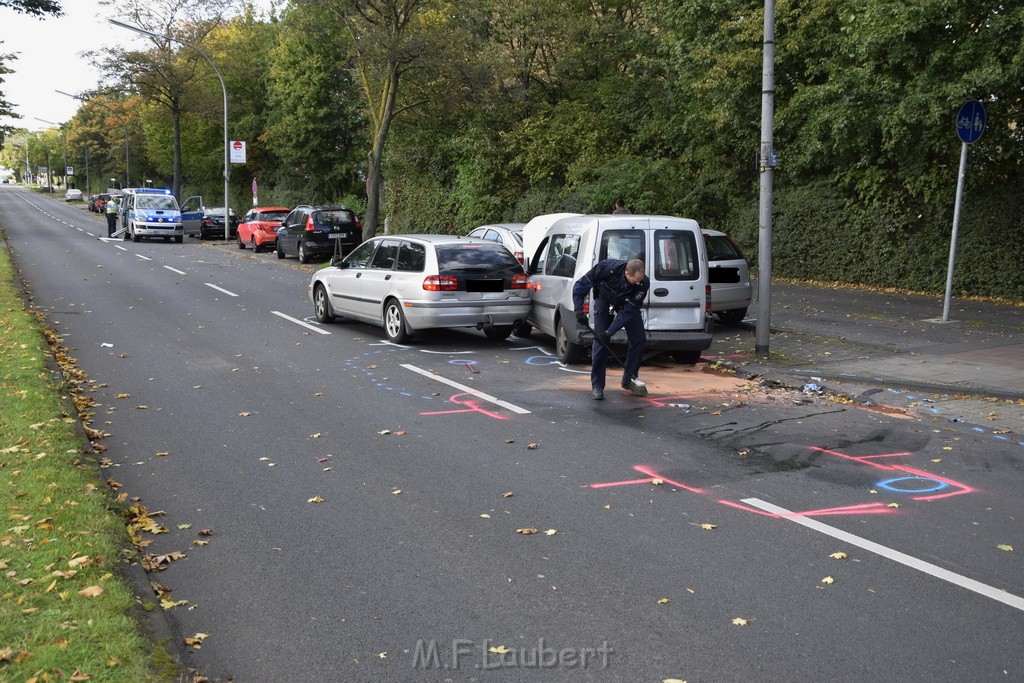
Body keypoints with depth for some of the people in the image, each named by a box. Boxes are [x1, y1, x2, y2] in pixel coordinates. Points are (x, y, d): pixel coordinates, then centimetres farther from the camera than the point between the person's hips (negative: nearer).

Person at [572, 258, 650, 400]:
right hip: (605, 299, -2)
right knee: (600, 341, -12)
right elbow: (581, 285, -25)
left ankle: (628, 381, 11)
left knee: (639, 339, -5)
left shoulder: (643, 283, -33)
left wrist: (609, 332, -35)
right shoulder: (607, 268, -38)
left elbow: (628, 311, -29)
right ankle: (597, 386, -4)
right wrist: (579, 309, -34)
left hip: (627, 303, 2)